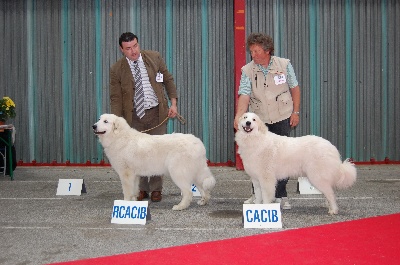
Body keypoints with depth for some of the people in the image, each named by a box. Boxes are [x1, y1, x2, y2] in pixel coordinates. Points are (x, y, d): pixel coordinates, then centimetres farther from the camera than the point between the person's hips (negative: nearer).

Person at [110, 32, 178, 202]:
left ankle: (156, 189, 13)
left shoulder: (155, 57, 1)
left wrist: (173, 103, 2)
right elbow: (115, 98, -1)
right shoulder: (116, 69, -2)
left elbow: (168, 80, 10)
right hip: (134, 115, 0)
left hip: (157, 112, 0)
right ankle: (141, 189, 16)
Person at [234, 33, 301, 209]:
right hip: (259, 120, 1)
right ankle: (256, 194, 19)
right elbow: (244, 95, -15)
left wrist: (296, 112, 0)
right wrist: (239, 116, -30)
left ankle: (281, 195, 13)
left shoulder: (284, 65, -4)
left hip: (282, 118, -1)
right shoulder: (247, 71, -5)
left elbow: (294, 89, 4)